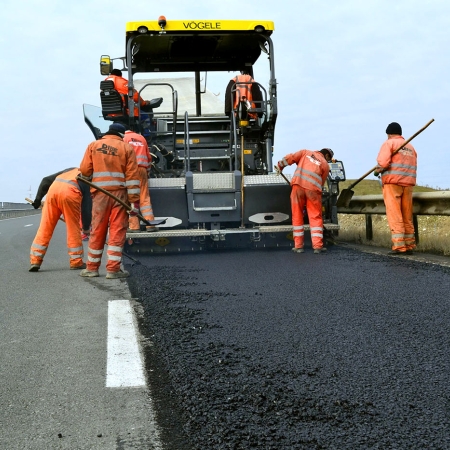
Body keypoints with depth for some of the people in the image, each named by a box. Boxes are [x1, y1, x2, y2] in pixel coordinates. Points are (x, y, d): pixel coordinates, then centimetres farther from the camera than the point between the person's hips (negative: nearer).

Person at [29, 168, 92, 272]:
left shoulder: (71, 170, 35)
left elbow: (46, 180, 25)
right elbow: (87, 206, 14)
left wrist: (38, 199, 29)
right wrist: (86, 228, 23)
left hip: (53, 189, 4)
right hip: (70, 193, -4)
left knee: (45, 228, 8)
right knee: (73, 228, 10)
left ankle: (35, 261, 7)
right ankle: (76, 262, 15)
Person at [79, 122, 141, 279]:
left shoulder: (93, 146, 7)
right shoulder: (127, 148, 3)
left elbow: (84, 171, 2)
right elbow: (132, 176, -4)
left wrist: (89, 178, 26)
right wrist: (134, 201, -4)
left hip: (100, 194, 2)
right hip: (120, 194, -2)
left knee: (97, 231, 9)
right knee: (117, 231, 1)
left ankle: (92, 268, 16)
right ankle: (113, 269, -1)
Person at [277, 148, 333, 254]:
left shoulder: (306, 152, 21)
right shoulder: (325, 165, 18)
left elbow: (291, 157, 9)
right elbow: (321, 183, 16)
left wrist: (280, 165, 23)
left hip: (298, 185, 1)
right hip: (313, 189, -1)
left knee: (297, 217, 8)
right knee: (316, 217, 7)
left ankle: (298, 246, 10)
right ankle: (317, 246, 3)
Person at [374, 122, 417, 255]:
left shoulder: (389, 143, 0)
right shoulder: (410, 147, 20)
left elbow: (383, 162, -13)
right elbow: (413, 167, 13)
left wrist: (377, 171, 4)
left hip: (392, 183, -6)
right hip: (408, 184, 6)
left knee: (394, 216, -6)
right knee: (407, 217, 8)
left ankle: (399, 245, -12)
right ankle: (410, 245, 7)